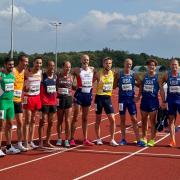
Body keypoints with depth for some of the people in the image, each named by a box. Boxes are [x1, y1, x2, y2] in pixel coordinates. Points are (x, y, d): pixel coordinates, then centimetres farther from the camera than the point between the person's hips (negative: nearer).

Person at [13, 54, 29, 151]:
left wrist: (21, 99, 14)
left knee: (20, 123, 8)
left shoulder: (24, 72, 8)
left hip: (18, 101, 7)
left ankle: (19, 144, 17)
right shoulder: (13, 71, -15)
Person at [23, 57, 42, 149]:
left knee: (33, 120, 10)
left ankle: (31, 141, 17)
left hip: (37, 97, 5)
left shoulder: (40, 72, 5)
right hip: (28, 97, -5)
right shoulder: (27, 72, -11)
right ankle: (26, 142, 1)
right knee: (27, 120, -4)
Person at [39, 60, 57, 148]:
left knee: (51, 122, 8)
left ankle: (47, 141, 16)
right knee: (43, 121, -4)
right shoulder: (42, 76, -8)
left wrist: (55, 96, 15)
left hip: (53, 102, 6)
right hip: (44, 102, -6)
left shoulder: (55, 76, 10)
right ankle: (40, 141, 6)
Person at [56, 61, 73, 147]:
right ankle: (59, 139, 22)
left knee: (67, 121, -1)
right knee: (60, 121, 9)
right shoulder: (58, 76, -2)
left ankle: (67, 140, 7)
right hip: (60, 99, -1)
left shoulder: (71, 77, 5)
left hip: (68, 99, 1)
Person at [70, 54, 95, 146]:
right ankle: (72, 139, 2)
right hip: (79, 94, -4)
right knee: (75, 117, -3)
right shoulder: (77, 70, -3)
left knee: (85, 118, 11)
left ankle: (85, 139, 16)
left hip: (88, 94, 4)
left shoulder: (92, 70, 8)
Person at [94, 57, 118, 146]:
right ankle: (98, 139, 17)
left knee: (112, 119, -4)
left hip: (108, 98, 3)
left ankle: (112, 140, 5)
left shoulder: (113, 73, 3)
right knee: (98, 120, 6)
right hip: (99, 98, -3)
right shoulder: (99, 74, -9)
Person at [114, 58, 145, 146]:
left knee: (134, 119, -1)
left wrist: (138, 96, 1)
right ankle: (123, 139, 15)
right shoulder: (119, 75, 0)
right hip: (122, 98, 0)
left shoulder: (134, 75, 1)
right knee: (122, 119, 6)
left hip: (131, 98, 0)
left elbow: (141, 85, 5)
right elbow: (114, 86, 6)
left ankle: (138, 140, 1)